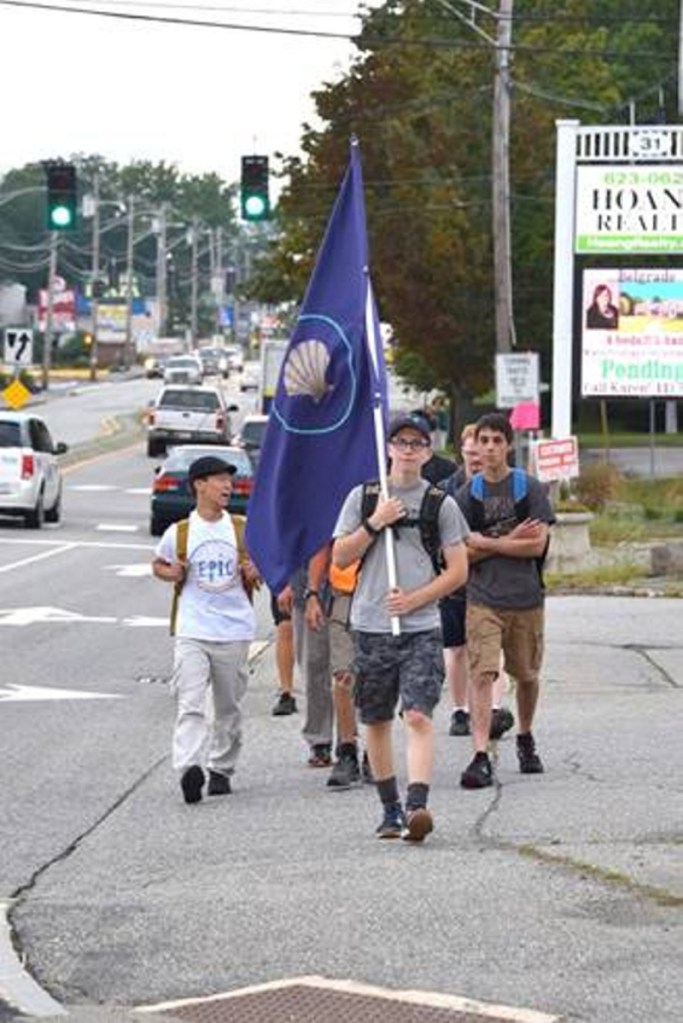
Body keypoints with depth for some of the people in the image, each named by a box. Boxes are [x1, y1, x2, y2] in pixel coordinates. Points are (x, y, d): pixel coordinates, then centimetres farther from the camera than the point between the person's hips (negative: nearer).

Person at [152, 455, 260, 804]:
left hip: (234, 630, 2)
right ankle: (188, 768, -28)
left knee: (229, 707, 10)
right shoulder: (179, 532, 1)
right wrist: (171, 573, -5)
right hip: (192, 630, -2)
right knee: (190, 704, -16)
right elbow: (158, 564, 17)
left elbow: (256, 570, 18)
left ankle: (221, 769, 23)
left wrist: (253, 574, -5)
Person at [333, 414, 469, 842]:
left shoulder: (441, 503, 4)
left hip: (422, 628, -2)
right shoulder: (363, 497, 8)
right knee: (377, 721, 9)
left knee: (419, 716, -16)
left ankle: (417, 807, -26)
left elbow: (458, 571, 2)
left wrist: (414, 599, -9)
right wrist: (374, 524, -9)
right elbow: (341, 558, 4)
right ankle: (390, 809, 21)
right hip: (370, 626, 2)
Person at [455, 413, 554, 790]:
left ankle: (525, 739, 39)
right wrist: (510, 541, -9)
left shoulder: (529, 489, 2)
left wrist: (488, 543, -9)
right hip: (483, 599, -1)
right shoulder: (467, 494, 5)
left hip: (526, 597, 1)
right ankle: (481, 757, -21)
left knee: (526, 674, 14)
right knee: (481, 674, -15)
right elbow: (462, 553, -2)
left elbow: (537, 546, -7)